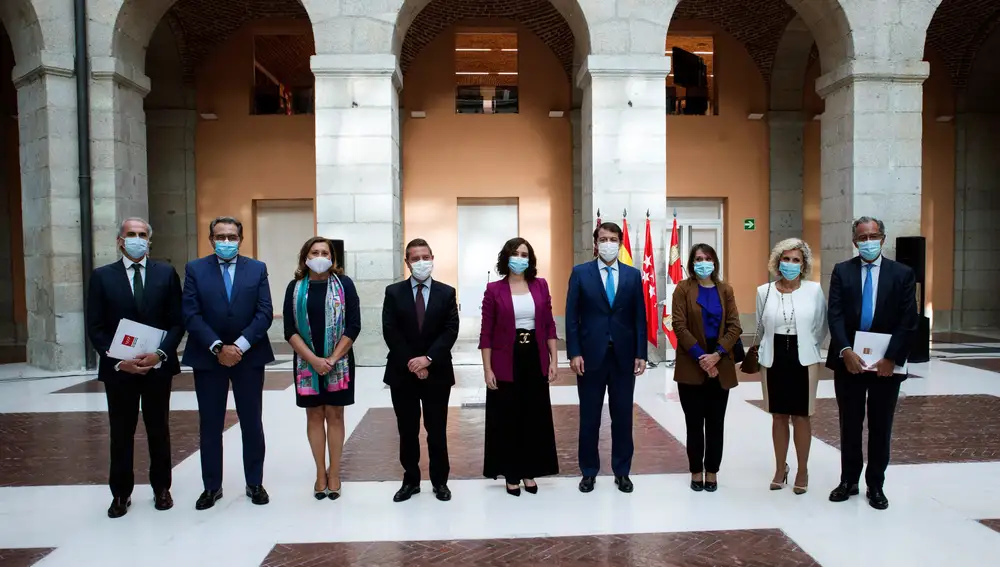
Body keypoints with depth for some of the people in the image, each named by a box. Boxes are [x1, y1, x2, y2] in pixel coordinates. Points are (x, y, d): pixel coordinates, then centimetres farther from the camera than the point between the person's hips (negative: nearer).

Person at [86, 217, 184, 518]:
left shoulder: (166, 273, 2)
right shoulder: (102, 276, 1)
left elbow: (177, 321, 0)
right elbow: (95, 328, -1)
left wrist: (161, 353, -14)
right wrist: (118, 360, -13)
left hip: (158, 366, 0)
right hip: (118, 368, 0)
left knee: (159, 430, 11)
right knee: (121, 434, 9)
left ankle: (161, 488, 25)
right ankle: (121, 493, 22)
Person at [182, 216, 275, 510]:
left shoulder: (257, 268, 3)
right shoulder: (195, 269, 2)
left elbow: (265, 313, -4)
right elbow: (191, 315, -6)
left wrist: (239, 346, -14)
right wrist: (218, 347, -16)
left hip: (249, 355, 0)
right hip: (208, 357, 0)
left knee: (252, 423, 8)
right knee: (210, 425, 7)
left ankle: (255, 483, 20)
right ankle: (212, 486, 20)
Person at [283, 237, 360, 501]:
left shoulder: (343, 284, -2)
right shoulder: (295, 287, 2)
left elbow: (353, 326, -6)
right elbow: (290, 330, -2)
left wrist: (333, 358, -13)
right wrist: (313, 359, -14)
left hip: (339, 362, -1)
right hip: (307, 363, 2)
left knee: (335, 415, 5)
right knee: (314, 415, 8)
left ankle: (334, 474, 15)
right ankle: (320, 473, 18)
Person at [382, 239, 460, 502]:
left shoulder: (446, 292, 3)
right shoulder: (393, 292, 2)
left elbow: (450, 331, -6)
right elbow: (390, 332, -5)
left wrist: (428, 358, -17)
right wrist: (411, 363, -13)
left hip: (437, 372, 0)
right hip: (402, 372, 0)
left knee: (437, 430, 8)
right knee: (407, 431, 9)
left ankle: (440, 481, 21)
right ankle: (410, 480, 23)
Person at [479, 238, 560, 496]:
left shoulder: (540, 286, 4)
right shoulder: (494, 289, -4)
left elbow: (549, 325, 6)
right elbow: (486, 333, -4)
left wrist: (554, 360, 1)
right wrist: (487, 369, -8)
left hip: (535, 360, 3)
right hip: (506, 363, -3)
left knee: (535, 418, 10)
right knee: (507, 420, 6)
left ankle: (529, 472, 26)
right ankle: (511, 474, 21)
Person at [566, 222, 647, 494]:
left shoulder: (633, 275, 6)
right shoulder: (580, 273, 1)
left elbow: (640, 317, 5)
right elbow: (572, 316, -2)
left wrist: (641, 354, -1)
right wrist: (574, 353, -9)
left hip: (624, 356, 2)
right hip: (591, 355, -1)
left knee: (622, 417, 9)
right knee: (589, 417, 7)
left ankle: (622, 472, 22)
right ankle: (589, 471, 21)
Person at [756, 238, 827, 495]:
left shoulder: (814, 290, -5)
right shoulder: (764, 291, -2)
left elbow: (821, 328, 5)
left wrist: (806, 348, 11)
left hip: (804, 360, -1)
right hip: (773, 360, 1)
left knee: (801, 416, 6)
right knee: (778, 416, 10)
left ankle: (803, 471, 20)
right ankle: (780, 469, 22)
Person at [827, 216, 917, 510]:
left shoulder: (903, 274, 0)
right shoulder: (841, 271, 1)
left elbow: (908, 321, -5)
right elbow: (835, 315, -6)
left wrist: (891, 358, -13)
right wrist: (846, 351, -17)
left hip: (886, 363, 0)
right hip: (848, 360, 1)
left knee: (881, 427, 10)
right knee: (849, 425, 11)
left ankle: (875, 485, 22)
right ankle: (849, 480, 24)